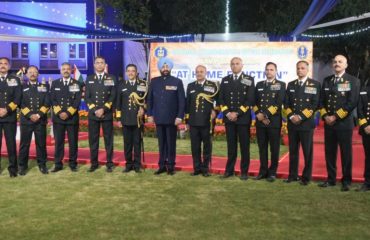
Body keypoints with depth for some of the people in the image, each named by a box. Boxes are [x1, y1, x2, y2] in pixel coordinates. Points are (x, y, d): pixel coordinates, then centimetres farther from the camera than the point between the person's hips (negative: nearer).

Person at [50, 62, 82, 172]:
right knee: (58, 142, 3)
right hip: (58, 117, 1)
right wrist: (59, 112, -10)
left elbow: (77, 101, -4)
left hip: (72, 117, -1)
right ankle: (58, 164, 10)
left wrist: (68, 113, -13)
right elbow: (53, 100, 3)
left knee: (73, 142, 3)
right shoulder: (55, 83, 10)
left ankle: (73, 163, 12)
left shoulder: (77, 84, 4)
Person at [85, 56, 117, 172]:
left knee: (108, 140, 2)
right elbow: (87, 97, 4)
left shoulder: (111, 78, 5)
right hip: (93, 114, 2)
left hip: (107, 114, -1)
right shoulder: (89, 79, 10)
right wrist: (95, 110, -10)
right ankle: (94, 163, 14)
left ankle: (109, 164, 9)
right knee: (93, 140, 5)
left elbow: (113, 96, -2)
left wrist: (103, 109, -12)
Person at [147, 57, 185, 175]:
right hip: (159, 118, 2)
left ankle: (171, 166, 11)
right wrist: (149, 114, 3)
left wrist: (180, 116, -9)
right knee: (161, 142, 6)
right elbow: (150, 99, 9)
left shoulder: (177, 82, 0)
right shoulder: (154, 81, 8)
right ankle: (162, 165, 12)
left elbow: (181, 101, -3)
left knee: (171, 143, 4)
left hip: (172, 118, -2)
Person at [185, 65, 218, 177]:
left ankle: (205, 168, 13)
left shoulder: (212, 85, 3)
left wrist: (215, 110, -13)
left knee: (207, 145, 5)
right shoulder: (190, 86, 12)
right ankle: (197, 168, 15)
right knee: (195, 146, 5)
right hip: (193, 121, 3)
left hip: (207, 121, -3)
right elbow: (187, 103, 11)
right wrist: (187, 120, 9)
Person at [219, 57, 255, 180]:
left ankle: (244, 171, 10)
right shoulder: (225, 80, 11)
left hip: (243, 118, -2)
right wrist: (227, 113, -7)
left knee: (244, 146, 2)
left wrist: (237, 113, -13)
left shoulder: (249, 80, 1)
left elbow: (250, 100, -7)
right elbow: (221, 99, 7)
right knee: (231, 146, 8)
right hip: (229, 118, 3)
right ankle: (229, 170, 16)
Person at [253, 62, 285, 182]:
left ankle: (272, 172, 11)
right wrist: (259, 115, -7)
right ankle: (263, 171, 16)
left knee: (274, 148, 2)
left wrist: (265, 114, -14)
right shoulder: (259, 85, 15)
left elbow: (279, 103, -9)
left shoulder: (281, 85, 2)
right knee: (262, 147, 7)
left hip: (274, 121, -3)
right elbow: (255, 102, 9)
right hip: (260, 121, 4)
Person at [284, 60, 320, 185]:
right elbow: (286, 103, 9)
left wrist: (301, 117, -13)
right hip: (292, 123, 3)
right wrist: (291, 116, -8)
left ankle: (306, 177, 11)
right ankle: (292, 175, 16)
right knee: (293, 150, 7)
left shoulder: (315, 84, 1)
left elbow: (315, 104, -7)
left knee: (307, 151, 2)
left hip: (307, 122, -3)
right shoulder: (291, 84, 13)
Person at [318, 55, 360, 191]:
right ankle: (331, 179, 18)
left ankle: (346, 181, 11)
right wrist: (325, 116, -5)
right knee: (329, 153, 8)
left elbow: (352, 103, -11)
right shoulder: (327, 80, 12)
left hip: (344, 123, -4)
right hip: (328, 123, 4)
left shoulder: (353, 81, -2)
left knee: (346, 153, 1)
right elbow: (321, 101, 11)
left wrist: (336, 116, -15)